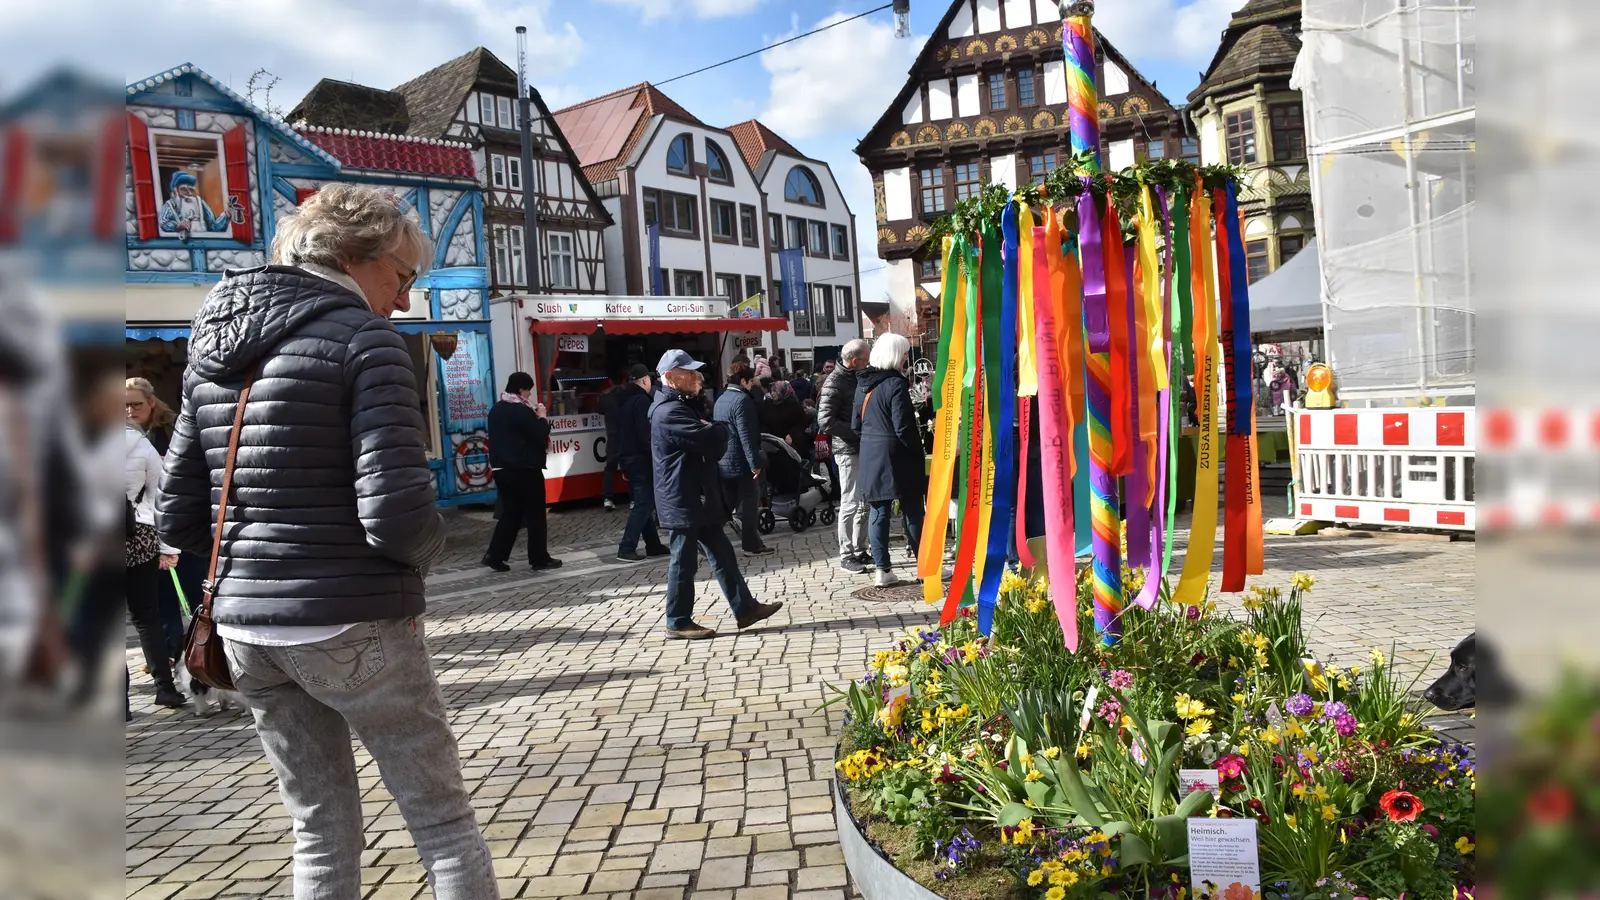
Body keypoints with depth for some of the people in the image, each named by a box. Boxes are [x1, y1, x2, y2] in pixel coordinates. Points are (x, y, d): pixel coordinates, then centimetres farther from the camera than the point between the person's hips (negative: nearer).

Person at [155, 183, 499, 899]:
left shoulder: (214, 351, 11)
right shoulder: (363, 337, -11)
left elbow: (176, 520, 12)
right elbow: (396, 513, -22)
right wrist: (426, 548, -1)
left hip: (247, 627, 7)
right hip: (352, 626, -7)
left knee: (320, 827, 19)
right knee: (443, 819, 7)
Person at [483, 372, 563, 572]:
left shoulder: (496, 409, 12)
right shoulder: (521, 410, -16)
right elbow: (540, 436, -16)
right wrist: (541, 417, -1)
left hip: (502, 468, 8)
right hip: (524, 469, -8)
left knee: (511, 513, 15)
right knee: (535, 514, 2)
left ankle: (494, 555, 8)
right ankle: (540, 558, 8)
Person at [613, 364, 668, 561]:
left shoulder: (624, 400, 14)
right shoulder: (641, 400, -14)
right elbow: (645, 434, -21)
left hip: (627, 457, 10)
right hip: (640, 459, -10)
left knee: (642, 502, 14)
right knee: (644, 504, -6)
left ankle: (653, 545, 18)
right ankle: (627, 549, -10)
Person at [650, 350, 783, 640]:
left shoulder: (683, 405, 17)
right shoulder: (668, 411, -18)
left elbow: (715, 446, 17)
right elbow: (709, 438, -27)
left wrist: (713, 434, -5)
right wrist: (720, 429, -6)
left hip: (699, 498, 10)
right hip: (683, 501, -10)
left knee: (722, 554, 12)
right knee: (684, 561, -1)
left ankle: (745, 608, 18)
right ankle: (678, 623, 9)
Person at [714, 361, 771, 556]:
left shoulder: (721, 400, 13)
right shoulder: (742, 400, -16)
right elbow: (746, 435, -22)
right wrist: (755, 462, -21)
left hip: (724, 461, 9)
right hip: (742, 462, -8)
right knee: (749, 504, 1)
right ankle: (752, 545, 6)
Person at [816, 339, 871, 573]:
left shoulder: (857, 377, 13)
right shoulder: (835, 383, -13)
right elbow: (825, 421, -20)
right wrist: (858, 432, -19)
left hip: (864, 449, 8)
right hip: (849, 451, -8)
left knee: (863, 503, 14)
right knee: (850, 504, -2)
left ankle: (859, 550, 24)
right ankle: (846, 556, 7)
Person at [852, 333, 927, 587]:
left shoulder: (863, 384, 8)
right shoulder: (896, 384, -14)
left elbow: (855, 424, 13)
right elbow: (903, 428, -17)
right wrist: (918, 451, -6)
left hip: (870, 457, 7)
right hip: (896, 457, -6)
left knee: (878, 511, 7)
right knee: (912, 511, 4)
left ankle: (883, 570, 8)